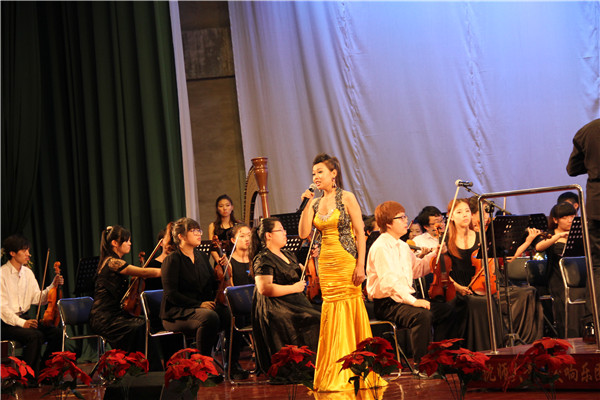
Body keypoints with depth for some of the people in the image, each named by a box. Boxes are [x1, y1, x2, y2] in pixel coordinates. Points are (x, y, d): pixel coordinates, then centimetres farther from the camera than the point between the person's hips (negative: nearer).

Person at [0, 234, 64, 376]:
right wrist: (21, 323, -27)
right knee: (35, 335, -31)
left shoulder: (28, 272, 12)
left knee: (55, 332, -14)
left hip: (24, 318, 7)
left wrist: (53, 286, -5)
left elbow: (37, 299, 10)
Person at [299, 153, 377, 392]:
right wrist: (307, 204, -3)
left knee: (349, 314, -2)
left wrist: (360, 265, -14)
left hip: (347, 262, -5)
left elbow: (360, 233, -7)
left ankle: (353, 372, 6)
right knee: (332, 317, 6)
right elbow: (303, 233, 0)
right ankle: (332, 375, 13)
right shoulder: (315, 202, 10)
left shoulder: (346, 198, -5)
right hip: (326, 263, 5)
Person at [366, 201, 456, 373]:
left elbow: (417, 269, 26)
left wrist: (435, 254, 10)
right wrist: (412, 300, -34)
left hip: (405, 299, 10)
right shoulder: (380, 247, -16)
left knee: (447, 310, 7)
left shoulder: (402, 246, 16)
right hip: (386, 304, -10)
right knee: (422, 315, -34)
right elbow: (389, 280, -27)